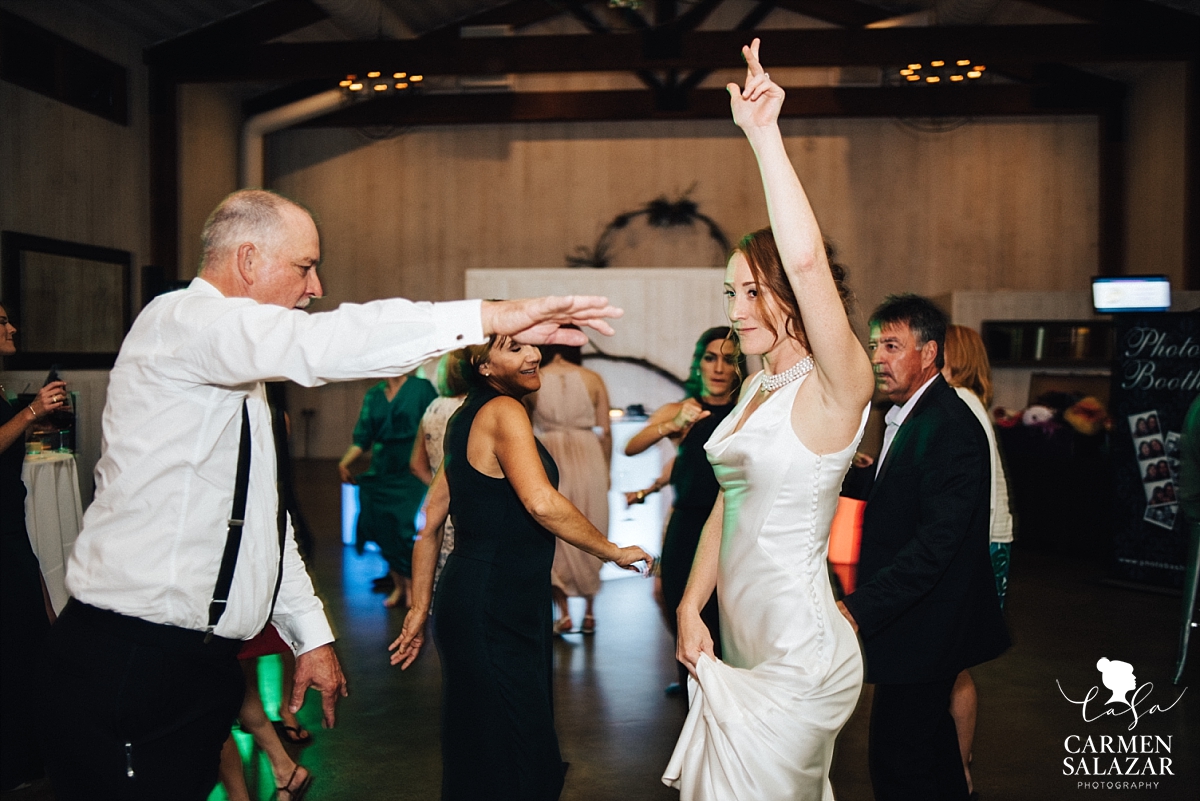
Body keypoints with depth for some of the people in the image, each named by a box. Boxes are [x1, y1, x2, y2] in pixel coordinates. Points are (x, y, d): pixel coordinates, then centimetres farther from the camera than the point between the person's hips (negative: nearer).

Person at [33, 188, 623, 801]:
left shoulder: (236, 372, 18)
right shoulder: (178, 320, -12)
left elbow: (261, 512, 22)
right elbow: (316, 345, -31)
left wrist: (311, 633, 19)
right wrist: (490, 317, -33)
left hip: (200, 660, 9)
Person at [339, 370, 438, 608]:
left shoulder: (421, 387, 0)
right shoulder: (374, 395, 11)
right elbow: (362, 437, 8)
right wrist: (344, 462, -8)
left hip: (410, 471, -4)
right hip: (381, 472, 4)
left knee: (402, 527, -13)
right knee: (383, 528, 2)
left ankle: (410, 585, 3)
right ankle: (398, 586, 17)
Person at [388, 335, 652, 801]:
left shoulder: (466, 418, 15)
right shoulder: (503, 410, -13)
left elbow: (428, 523, 17)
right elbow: (541, 502, -25)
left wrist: (420, 611, 19)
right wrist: (614, 552, -12)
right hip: (494, 609, -10)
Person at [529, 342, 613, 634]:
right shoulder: (593, 380, 0)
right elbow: (605, 431, 1)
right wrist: (606, 469, 12)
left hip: (548, 463, -1)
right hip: (588, 460, 1)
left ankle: (564, 614, 6)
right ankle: (589, 612, 17)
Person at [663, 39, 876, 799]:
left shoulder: (835, 389, -16)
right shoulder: (758, 387, 9)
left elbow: (807, 259, -34)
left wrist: (765, 134, -29)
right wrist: (690, 608, 5)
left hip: (799, 662, -8)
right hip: (745, 647, 8)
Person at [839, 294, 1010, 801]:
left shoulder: (951, 428, -21)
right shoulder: (903, 415, 12)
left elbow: (936, 544, -28)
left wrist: (860, 608, -31)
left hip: (923, 625, -10)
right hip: (916, 621, 10)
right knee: (932, 744, 24)